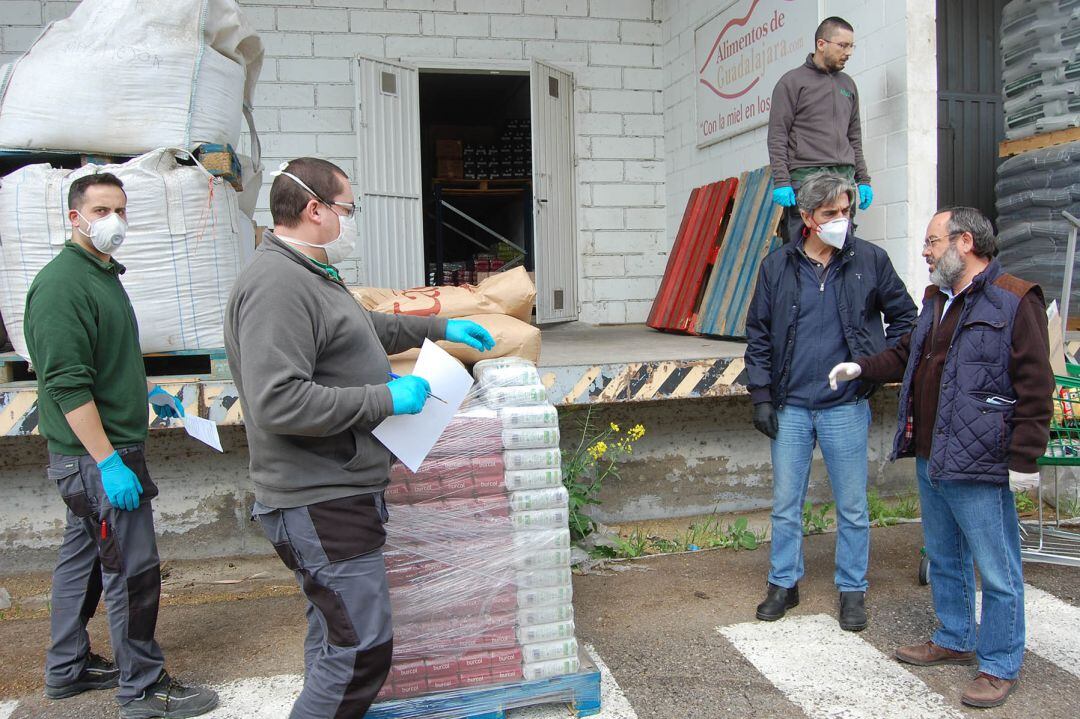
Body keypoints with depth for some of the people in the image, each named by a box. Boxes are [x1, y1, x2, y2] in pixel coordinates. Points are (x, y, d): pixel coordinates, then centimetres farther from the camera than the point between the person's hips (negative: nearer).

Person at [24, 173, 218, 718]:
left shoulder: (104, 274, 14)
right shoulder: (62, 284, -19)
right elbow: (67, 383, -25)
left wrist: (150, 391, 26)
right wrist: (108, 462, -26)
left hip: (101, 452, 10)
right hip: (96, 454, -10)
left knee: (82, 558, 19)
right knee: (133, 571, -3)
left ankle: (67, 670, 33)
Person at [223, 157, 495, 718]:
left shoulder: (309, 275, 15)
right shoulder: (277, 284, -21)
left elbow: (369, 327, 33)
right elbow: (278, 403, -29)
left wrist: (440, 328, 30)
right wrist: (385, 398, -22)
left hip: (339, 493, 11)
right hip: (320, 504, -11)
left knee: (336, 635, 22)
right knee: (362, 649, -6)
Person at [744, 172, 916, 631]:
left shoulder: (869, 261, -1)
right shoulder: (777, 266, 1)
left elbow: (905, 316, 11)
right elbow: (758, 335, 4)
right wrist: (761, 396, 0)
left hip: (845, 407, -1)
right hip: (790, 407, 1)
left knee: (852, 508, 9)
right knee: (785, 506, 10)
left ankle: (852, 590, 25)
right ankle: (784, 584, 27)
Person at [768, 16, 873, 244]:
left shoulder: (847, 84, 20)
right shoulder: (792, 81, 2)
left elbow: (854, 136, 23)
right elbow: (777, 136, -4)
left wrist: (863, 179, 16)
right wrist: (781, 181, -13)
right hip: (805, 176, -5)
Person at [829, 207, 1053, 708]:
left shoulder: (1014, 301, -12)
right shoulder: (937, 300, 14)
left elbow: (1035, 388, -15)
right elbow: (907, 356, 28)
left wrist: (1025, 459, -16)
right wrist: (863, 367, 15)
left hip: (980, 466, -9)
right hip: (931, 459, 9)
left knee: (996, 571, 4)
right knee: (944, 559, 21)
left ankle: (999, 666, 18)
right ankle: (955, 641, 38)